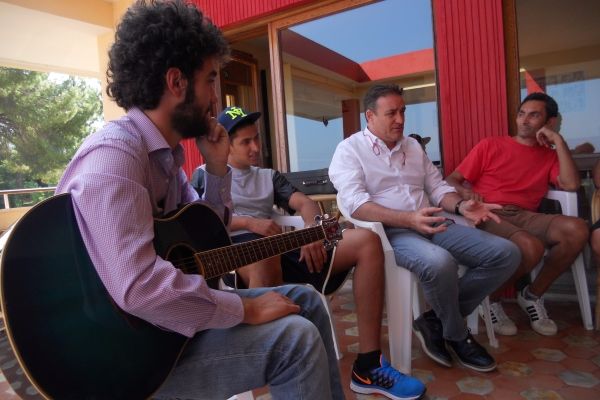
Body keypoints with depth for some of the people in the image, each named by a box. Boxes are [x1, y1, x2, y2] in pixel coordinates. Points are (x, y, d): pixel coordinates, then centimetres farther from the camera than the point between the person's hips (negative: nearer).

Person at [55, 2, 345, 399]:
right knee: (297, 337, -23)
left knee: (305, 301, 9)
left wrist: (218, 168, -1)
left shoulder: (166, 153, 7)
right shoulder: (114, 154, -24)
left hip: (165, 314, 9)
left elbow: (206, 238, 12)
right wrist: (246, 309, -25)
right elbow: (138, 286, -35)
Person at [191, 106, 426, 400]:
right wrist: (248, 223, -13)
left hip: (285, 250, 5)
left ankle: (367, 368, -13)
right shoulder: (205, 175, 16)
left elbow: (305, 203, 14)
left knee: (367, 241, -12)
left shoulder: (268, 176, 27)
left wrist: (312, 231, -10)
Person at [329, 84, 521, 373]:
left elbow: (437, 187, 19)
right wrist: (409, 219, -30)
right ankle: (456, 335, -3)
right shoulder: (350, 149, -1)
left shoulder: (413, 146, 21)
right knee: (440, 263, -37)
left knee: (506, 254, -7)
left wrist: (461, 205, -5)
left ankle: (435, 320, -1)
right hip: (389, 231, -7)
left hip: (432, 225, 8)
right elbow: (355, 204, -16)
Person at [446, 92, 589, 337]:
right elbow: (452, 180, 7)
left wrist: (558, 142, 3)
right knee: (531, 247, -33)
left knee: (577, 230, -25)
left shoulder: (550, 156, 20)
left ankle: (532, 295, -2)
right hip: (488, 217, -4)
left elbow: (571, 185, -1)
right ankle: (491, 298, -3)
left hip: (525, 217, 4)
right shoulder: (490, 146, 11)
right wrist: (466, 192, -16)